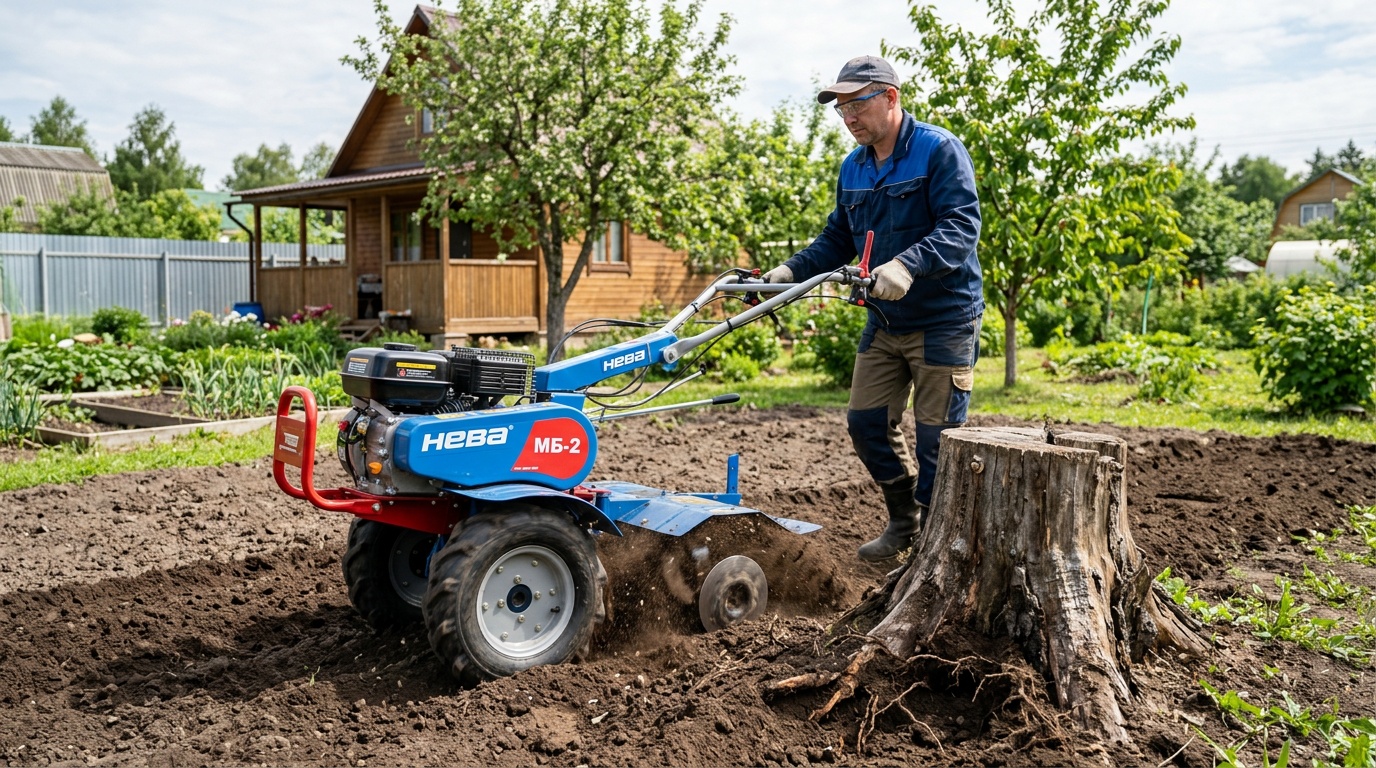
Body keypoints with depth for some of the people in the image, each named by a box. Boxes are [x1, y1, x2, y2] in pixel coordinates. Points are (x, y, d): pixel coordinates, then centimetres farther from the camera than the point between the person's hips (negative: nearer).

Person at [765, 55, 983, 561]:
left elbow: (961, 227, -24)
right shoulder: (853, 168, 10)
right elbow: (837, 240, 15)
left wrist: (907, 265, -39)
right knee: (867, 423, 8)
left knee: (937, 436, -1)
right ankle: (904, 520, 28)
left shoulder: (939, 150, -13)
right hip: (884, 321, 7)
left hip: (944, 319, -7)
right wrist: (792, 270, -1)